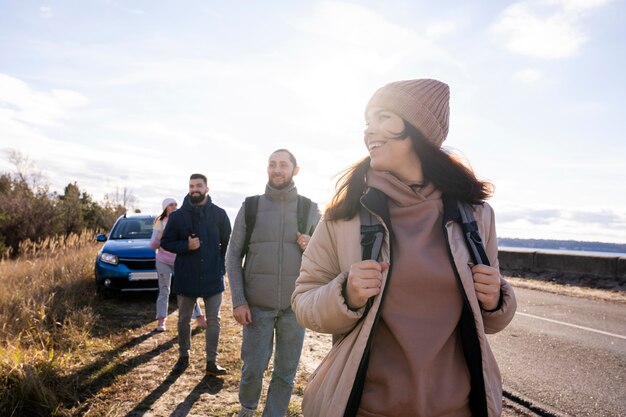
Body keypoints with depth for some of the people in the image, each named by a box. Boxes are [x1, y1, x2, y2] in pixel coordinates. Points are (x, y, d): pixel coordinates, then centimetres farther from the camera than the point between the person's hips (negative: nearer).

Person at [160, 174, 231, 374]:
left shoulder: (219, 214, 0)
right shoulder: (178, 216, 0)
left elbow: (227, 243, 7)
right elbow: (165, 242, 3)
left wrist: (221, 266, 1)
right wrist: (186, 246, -14)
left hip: (213, 277, 0)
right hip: (185, 277, 1)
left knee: (213, 321, 4)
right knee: (183, 320, 13)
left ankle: (212, 361, 14)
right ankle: (183, 356, 30)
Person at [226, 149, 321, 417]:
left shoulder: (310, 210, 2)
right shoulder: (250, 207, 0)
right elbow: (233, 256, 1)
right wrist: (238, 301, -7)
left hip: (295, 305, 1)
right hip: (257, 305, 0)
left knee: (286, 371, 10)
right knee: (253, 367, 7)